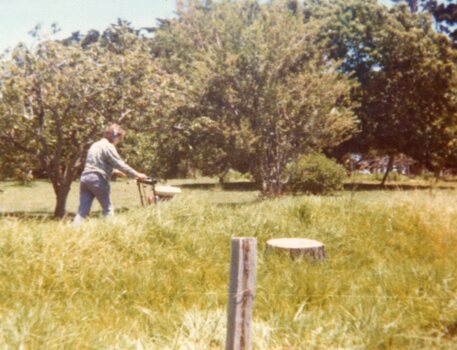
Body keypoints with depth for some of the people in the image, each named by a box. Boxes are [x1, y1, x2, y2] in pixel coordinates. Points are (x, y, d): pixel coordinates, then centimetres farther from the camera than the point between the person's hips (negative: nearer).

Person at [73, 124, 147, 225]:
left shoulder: (95, 145, 22)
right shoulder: (108, 146, -6)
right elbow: (120, 164, -12)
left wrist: (115, 171, 35)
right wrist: (137, 174, -6)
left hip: (85, 177, 8)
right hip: (98, 180, -8)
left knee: (82, 211, 5)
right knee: (108, 209, 5)